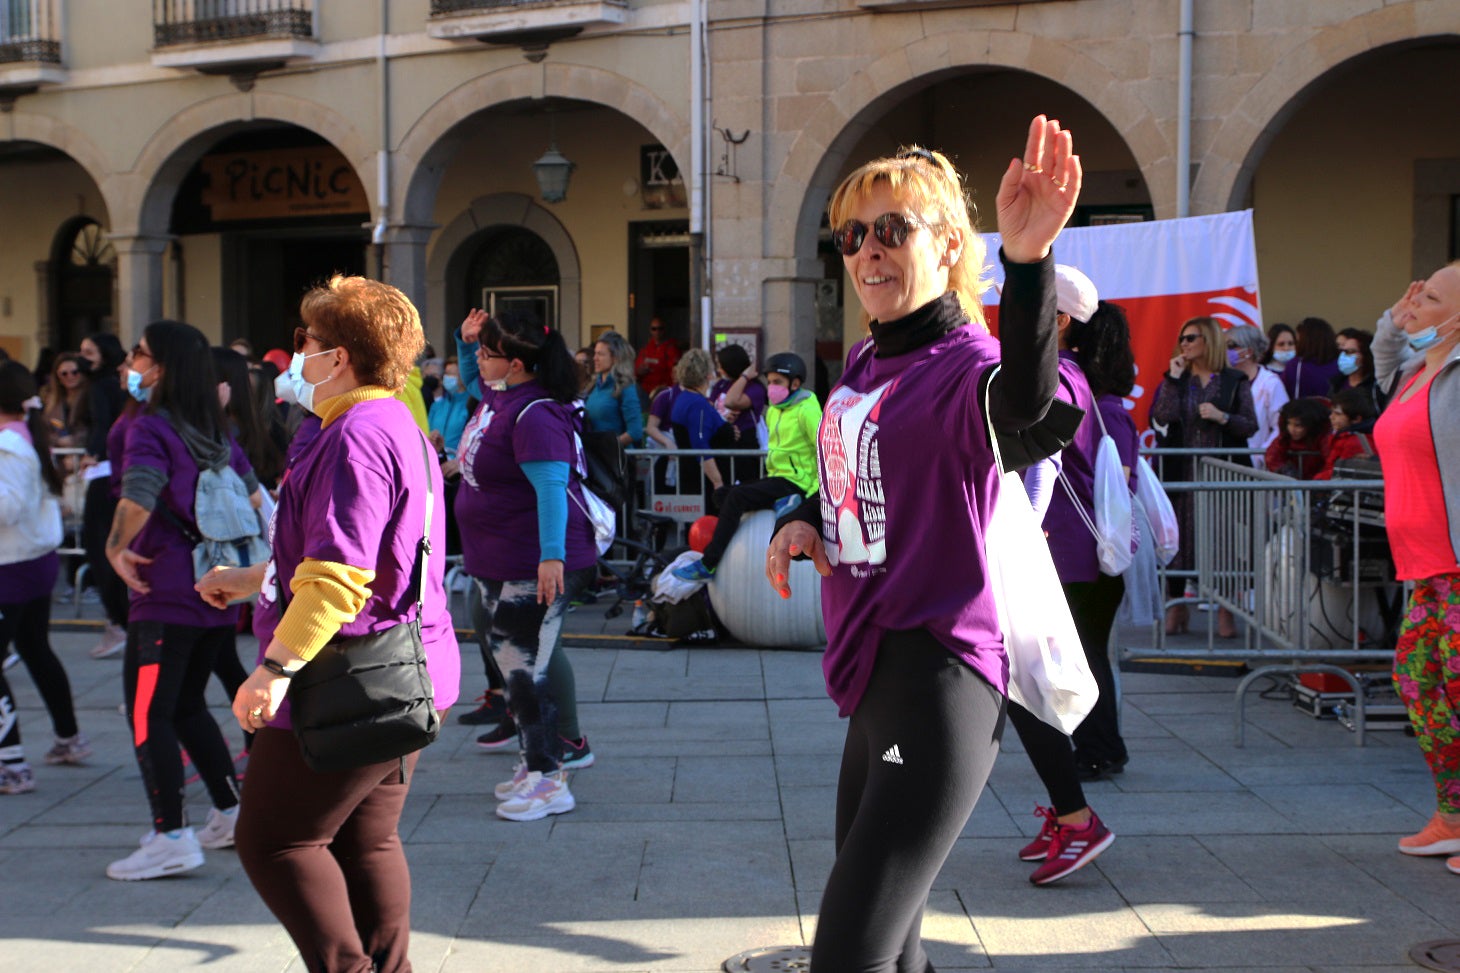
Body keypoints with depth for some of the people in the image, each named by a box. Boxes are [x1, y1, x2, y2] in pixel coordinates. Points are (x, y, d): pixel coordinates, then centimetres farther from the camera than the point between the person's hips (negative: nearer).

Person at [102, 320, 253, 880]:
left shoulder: (150, 429, -11)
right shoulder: (217, 433, 11)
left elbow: (138, 498, -27)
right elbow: (252, 499, 17)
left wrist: (116, 548, -12)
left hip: (167, 591, -8)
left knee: (147, 713, -2)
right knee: (187, 706, 20)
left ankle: (170, 839, -4)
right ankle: (233, 815, 24)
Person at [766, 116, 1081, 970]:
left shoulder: (962, 363, -14)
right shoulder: (862, 365, 11)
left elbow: (1022, 402, -39)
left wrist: (1028, 260, -55)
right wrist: (805, 521, 6)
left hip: (936, 689, -9)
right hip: (872, 680, 9)